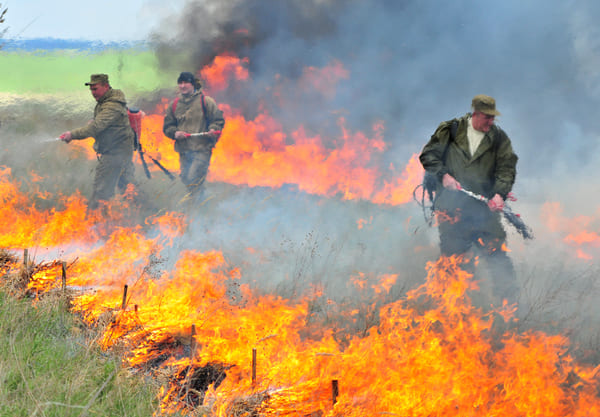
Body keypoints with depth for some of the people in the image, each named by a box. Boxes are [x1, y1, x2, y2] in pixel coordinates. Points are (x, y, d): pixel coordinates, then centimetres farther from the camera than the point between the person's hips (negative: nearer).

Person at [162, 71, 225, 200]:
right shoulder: (175, 104, 13)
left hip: (202, 149, -6)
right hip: (183, 150, 6)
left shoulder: (205, 101, -1)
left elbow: (218, 119, 2)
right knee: (186, 178, 10)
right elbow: (167, 126, 16)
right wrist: (175, 133, -5)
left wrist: (213, 129, -19)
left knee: (194, 179, -16)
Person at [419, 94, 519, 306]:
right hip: (452, 204, 0)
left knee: (497, 253, -8)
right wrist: (443, 175, -9)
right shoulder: (451, 130, 4)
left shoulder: (499, 138, 7)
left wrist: (500, 194, -16)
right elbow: (428, 155, 7)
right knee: (452, 255, 4)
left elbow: (507, 168, 1)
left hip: (484, 207, 0)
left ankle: (508, 303, -5)